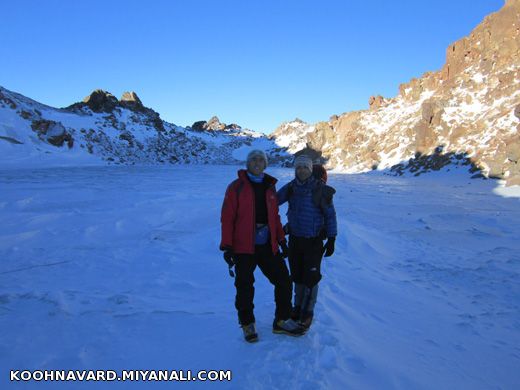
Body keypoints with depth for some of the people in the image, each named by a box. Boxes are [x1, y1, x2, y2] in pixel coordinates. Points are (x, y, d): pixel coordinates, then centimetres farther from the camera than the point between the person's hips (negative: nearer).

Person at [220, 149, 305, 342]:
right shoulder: (236, 187, -5)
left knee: (284, 281, 5)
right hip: (243, 247, -4)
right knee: (245, 287, 5)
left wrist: (282, 240, 13)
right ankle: (247, 324, 26)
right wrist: (227, 246, -12)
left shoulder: (270, 187, 11)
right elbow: (227, 218, -7)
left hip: (268, 246, 5)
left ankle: (282, 321, 24)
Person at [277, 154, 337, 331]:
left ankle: (307, 313, 19)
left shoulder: (320, 189, -11)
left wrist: (331, 240, -7)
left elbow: (330, 215, -6)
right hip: (295, 239, 4)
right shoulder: (290, 188, 0)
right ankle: (298, 307, 33)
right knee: (297, 276, 15)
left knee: (310, 278, 1)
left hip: (314, 241, -4)